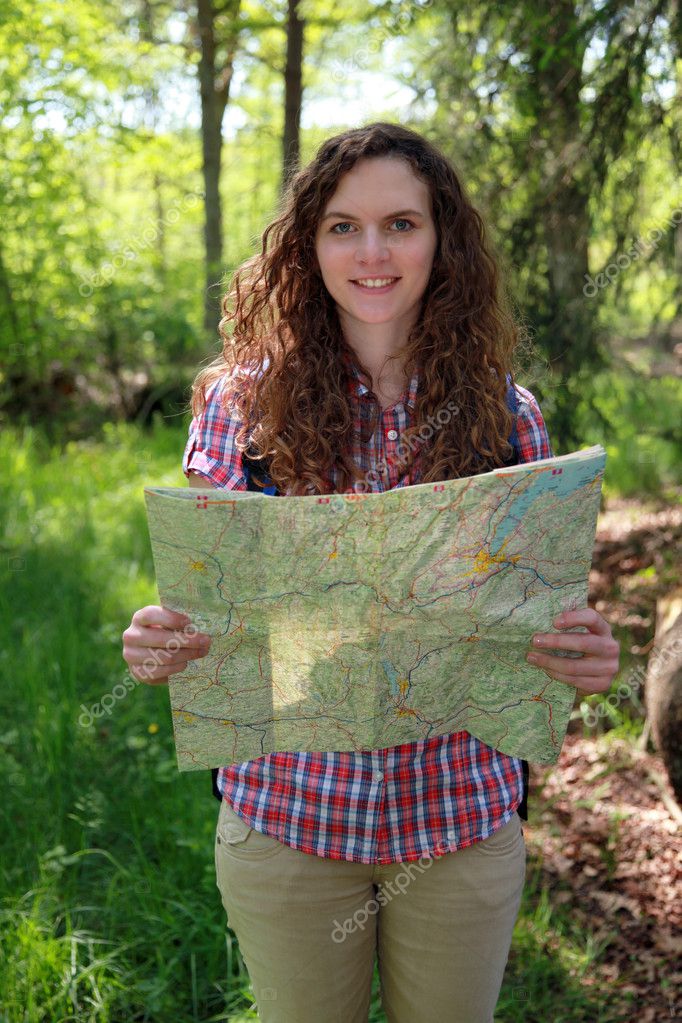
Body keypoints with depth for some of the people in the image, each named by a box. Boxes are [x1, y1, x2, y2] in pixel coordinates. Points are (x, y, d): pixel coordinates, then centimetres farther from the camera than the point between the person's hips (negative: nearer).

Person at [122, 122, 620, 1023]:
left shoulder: (506, 415, -3)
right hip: (287, 814, 0)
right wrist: (160, 643, -22)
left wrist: (586, 654, -18)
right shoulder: (242, 401, -6)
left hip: (462, 819, 1)